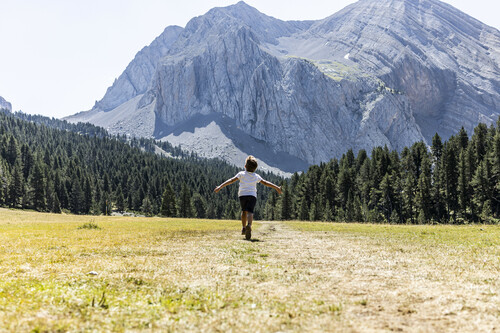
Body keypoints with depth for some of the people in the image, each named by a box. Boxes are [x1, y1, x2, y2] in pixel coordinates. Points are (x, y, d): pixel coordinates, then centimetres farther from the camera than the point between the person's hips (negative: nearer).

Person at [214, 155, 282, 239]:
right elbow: (266, 183, 19)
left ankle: (244, 228, 27)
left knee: (244, 211, 21)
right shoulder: (256, 176, 14)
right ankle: (249, 225, -40)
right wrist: (276, 187, 29)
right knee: (250, 212, -12)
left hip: (243, 195, 0)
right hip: (252, 195, 0)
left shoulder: (241, 174, 7)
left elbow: (231, 180, -1)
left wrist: (220, 187, -2)